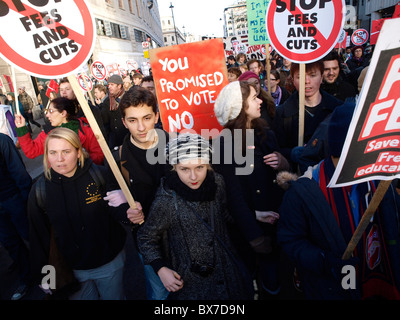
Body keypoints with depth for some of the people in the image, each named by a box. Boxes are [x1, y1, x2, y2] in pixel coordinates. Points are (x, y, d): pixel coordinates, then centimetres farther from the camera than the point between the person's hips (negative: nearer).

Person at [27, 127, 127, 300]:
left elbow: (117, 213, -11)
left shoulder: (99, 175, -17)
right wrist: (42, 276, 4)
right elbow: (38, 236, -1)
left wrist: (124, 206, -34)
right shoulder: (40, 190, -10)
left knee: (114, 296, 20)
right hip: (71, 269, 1)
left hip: (109, 263, -1)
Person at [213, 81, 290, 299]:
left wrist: (283, 164, -13)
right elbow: (233, 196, -16)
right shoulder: (223, 145, -16)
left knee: (273, 283, 13)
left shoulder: (266, 135, 2)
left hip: (275, 222, 5)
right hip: (246, 229, -4)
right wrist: (256, 238, -14)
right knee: (249, 283, 14)